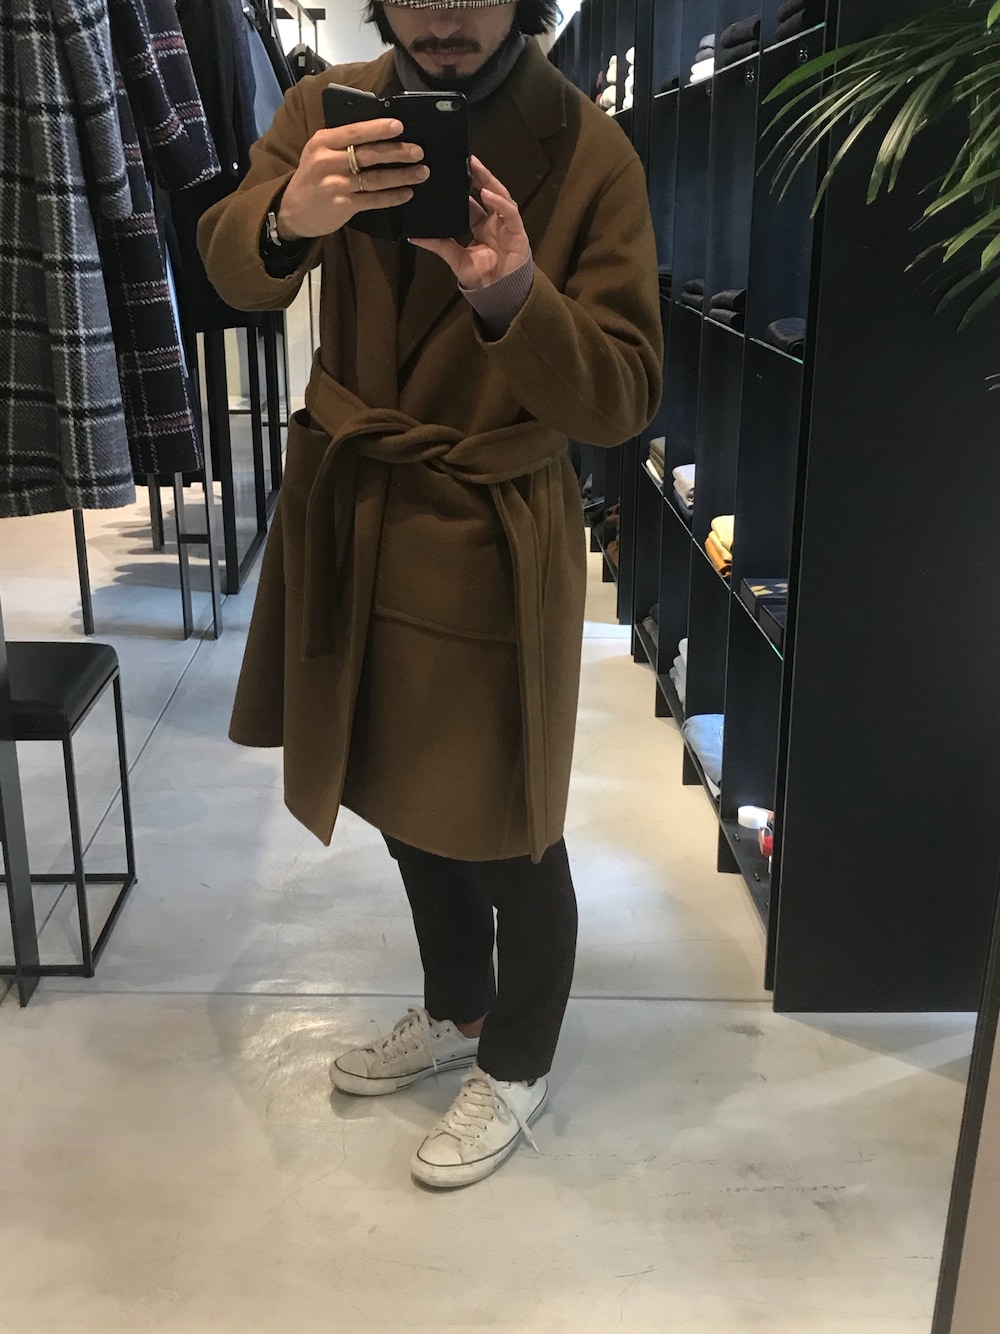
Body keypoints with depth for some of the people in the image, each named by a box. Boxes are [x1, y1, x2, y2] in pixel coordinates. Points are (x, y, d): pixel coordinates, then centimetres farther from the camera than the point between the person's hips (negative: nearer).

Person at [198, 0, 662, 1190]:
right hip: (347, 521, 5)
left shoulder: (590, 154, -13)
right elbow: (232, 271, -10)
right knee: (406, 803, 21)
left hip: (490, 544, -5)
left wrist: (512, 296, -35)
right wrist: (290, 219, -34)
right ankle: (455, 1011, 47)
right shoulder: (332, 109, -1)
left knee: (504, 837, 7)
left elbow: (622, 399, -16)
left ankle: (516, 1067, 35)